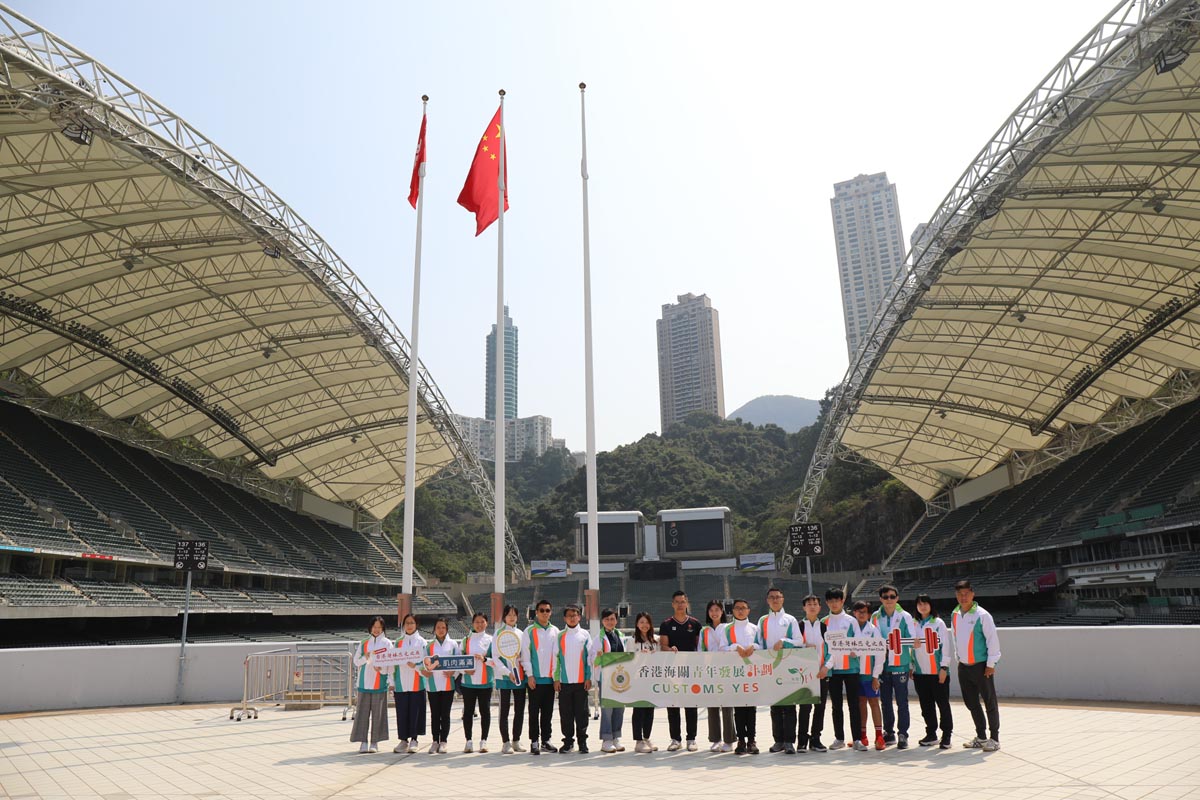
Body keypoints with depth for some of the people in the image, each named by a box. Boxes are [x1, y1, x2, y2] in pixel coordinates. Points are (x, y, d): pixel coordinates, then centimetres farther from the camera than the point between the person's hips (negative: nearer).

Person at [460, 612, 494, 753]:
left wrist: (485, 659, -17)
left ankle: (483, 741, 11)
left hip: (485, 682, -1)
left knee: (485, 711, 3)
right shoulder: (466, 640, 8)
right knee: (468, 711, 4)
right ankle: (469, 741, 12)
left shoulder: (491, 640, 4)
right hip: (468, 682, 1)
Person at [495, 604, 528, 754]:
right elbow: (495, 656, -7)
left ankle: (516, 741, 15)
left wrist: (526, 669, -1)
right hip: (504, 677, -4)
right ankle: (506, 742, 5)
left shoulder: (521, 633, 13)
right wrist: (507, 672, -15)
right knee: (505, 710, -1)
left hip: (520, 676, 5)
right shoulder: (499, 633, -1)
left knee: (520, 709, 6)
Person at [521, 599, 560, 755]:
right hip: (535, 678, -3)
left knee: (548, 711, 9)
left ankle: (546, 740, 18)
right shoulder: (529, 631, -1)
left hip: (550, 678, 3)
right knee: (534, 711, 0)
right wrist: (530, 675, -9)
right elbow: (525, 655, -3)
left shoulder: (555, 631, 9)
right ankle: (534, 741, 7)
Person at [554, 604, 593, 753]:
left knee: (581, 712, 2)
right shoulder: (560, 636, 7)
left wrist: (589, 678, -2)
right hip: (564, 681, 1)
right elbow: (555, 658, 7)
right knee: (565, 713, 4)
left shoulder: (585, 635, 5)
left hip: (581, 681, -1)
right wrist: (556, 679, 1)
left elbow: (590, 657, 4)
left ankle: (582, 741, 12)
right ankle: (568, 741, 15)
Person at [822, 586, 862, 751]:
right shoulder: (824, 623, 6)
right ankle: (839, 738, 16)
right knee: (836, 705, 7)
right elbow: (824, 645, 5)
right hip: (833, 669, 2)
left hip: (850, 667, -2)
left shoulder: (850, 621, 2)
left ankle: (856, 738, 5)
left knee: (853, 704, -1)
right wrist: (826, 664, -6)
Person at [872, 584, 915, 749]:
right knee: (885, 702, 11)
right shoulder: (875, 617, 7)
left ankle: (902, 734, 8)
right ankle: (888, 732, 22)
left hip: (900, 664, -3)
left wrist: (895, 643, -22)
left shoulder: (905, 616, -1)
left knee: (901, 701, 0)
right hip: (882, 664, 3)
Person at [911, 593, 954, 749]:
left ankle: (946, 736, 6)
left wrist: (944, 667, -11)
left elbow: (945, 645, -6)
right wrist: (911, 666, 12)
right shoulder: (914, 624, 11)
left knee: (943, 703, -1)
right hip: (919, 671, 5)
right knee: (926, 704, 9)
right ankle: (931, 735, 18)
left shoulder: (938, 623, -2)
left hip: (937, 671, -4)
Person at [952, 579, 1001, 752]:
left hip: (981, 666, -6)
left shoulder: (982, 615, -12)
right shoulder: (955, 615, 7)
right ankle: (981, 737, 24)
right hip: (963, 666, 6)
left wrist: (991, 664, -13)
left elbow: (993, 639, -12)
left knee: (990, 702, 1)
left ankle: (994, 739, 10)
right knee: (971, 703, 12)